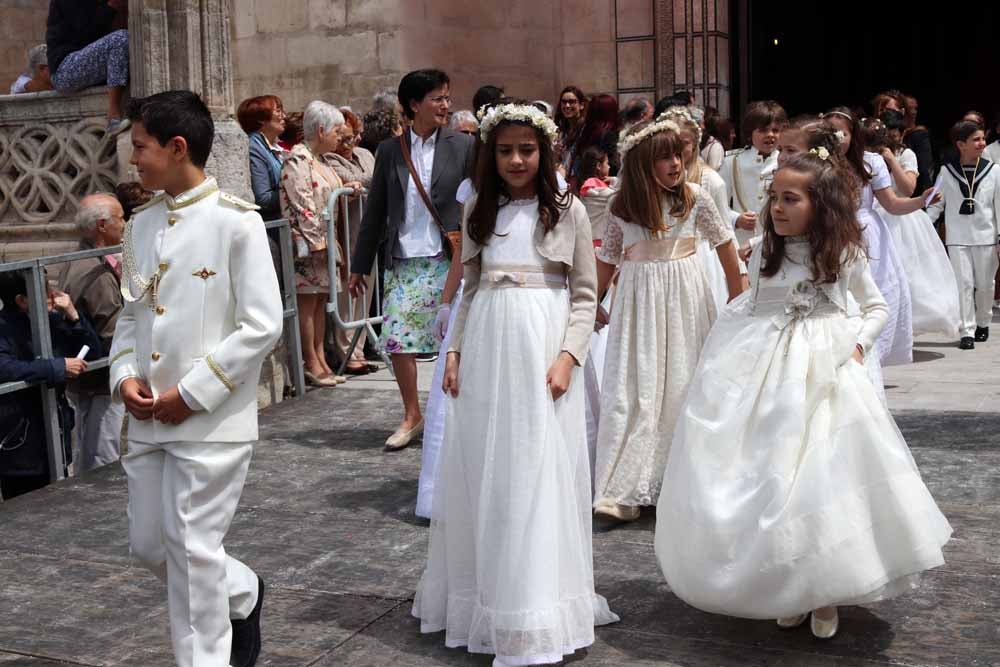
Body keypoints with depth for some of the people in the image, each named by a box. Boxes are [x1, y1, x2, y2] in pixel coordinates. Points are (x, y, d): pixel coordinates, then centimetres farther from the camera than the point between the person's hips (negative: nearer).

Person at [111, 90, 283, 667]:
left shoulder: (236, 222, -11)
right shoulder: (142, 225, 9)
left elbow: (263, 325, -15)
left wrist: (193, 392, -15)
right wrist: (125, 375, -2)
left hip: (212, 420, -7)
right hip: (148, 419, 7)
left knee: (192, 547, -1)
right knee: (149, 544, 14)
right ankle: (243, 593, 39)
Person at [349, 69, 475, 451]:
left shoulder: (463, 146, 1)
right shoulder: (390, 152, 7)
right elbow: (375, 212, 10)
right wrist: (359, 265, 11)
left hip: (448, 260, -2)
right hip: (402, 261, 2)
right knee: (396, 339, -1)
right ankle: (412, 416, 16)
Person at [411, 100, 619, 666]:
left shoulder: (568, 211, 3)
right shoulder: (479, 213, 12)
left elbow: (585, 296, 1)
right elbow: (471, 290, 16)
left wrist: (567, 356, -12)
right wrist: (455, 352, 6)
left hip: (541, 351, -4)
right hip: (485, 349, 4)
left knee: (537, 476, -2)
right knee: (480, 477, 9)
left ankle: (537, 616, 6)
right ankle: (483, 597, 24)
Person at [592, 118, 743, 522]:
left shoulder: (695, 197, -3)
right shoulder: (621, 208, -1)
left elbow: (724, 244, 5)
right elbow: (608, 260, 10)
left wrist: (738, 297, 7)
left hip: (685, 298, 0)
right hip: (638, 298, 0)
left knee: (683, 383, 4)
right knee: (634, 389, -3)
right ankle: (624, 488, -1)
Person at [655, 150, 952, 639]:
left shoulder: (845, 254, -1)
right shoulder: (763, 254, 2)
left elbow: (877, 307, 13)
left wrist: (859, 343, -2)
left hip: (824, 370, -2)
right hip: (764, 372, 2)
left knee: (821, 472, -3)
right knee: (765, 473, 0)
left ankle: (826, 591, 12)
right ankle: (785, 586, 16)